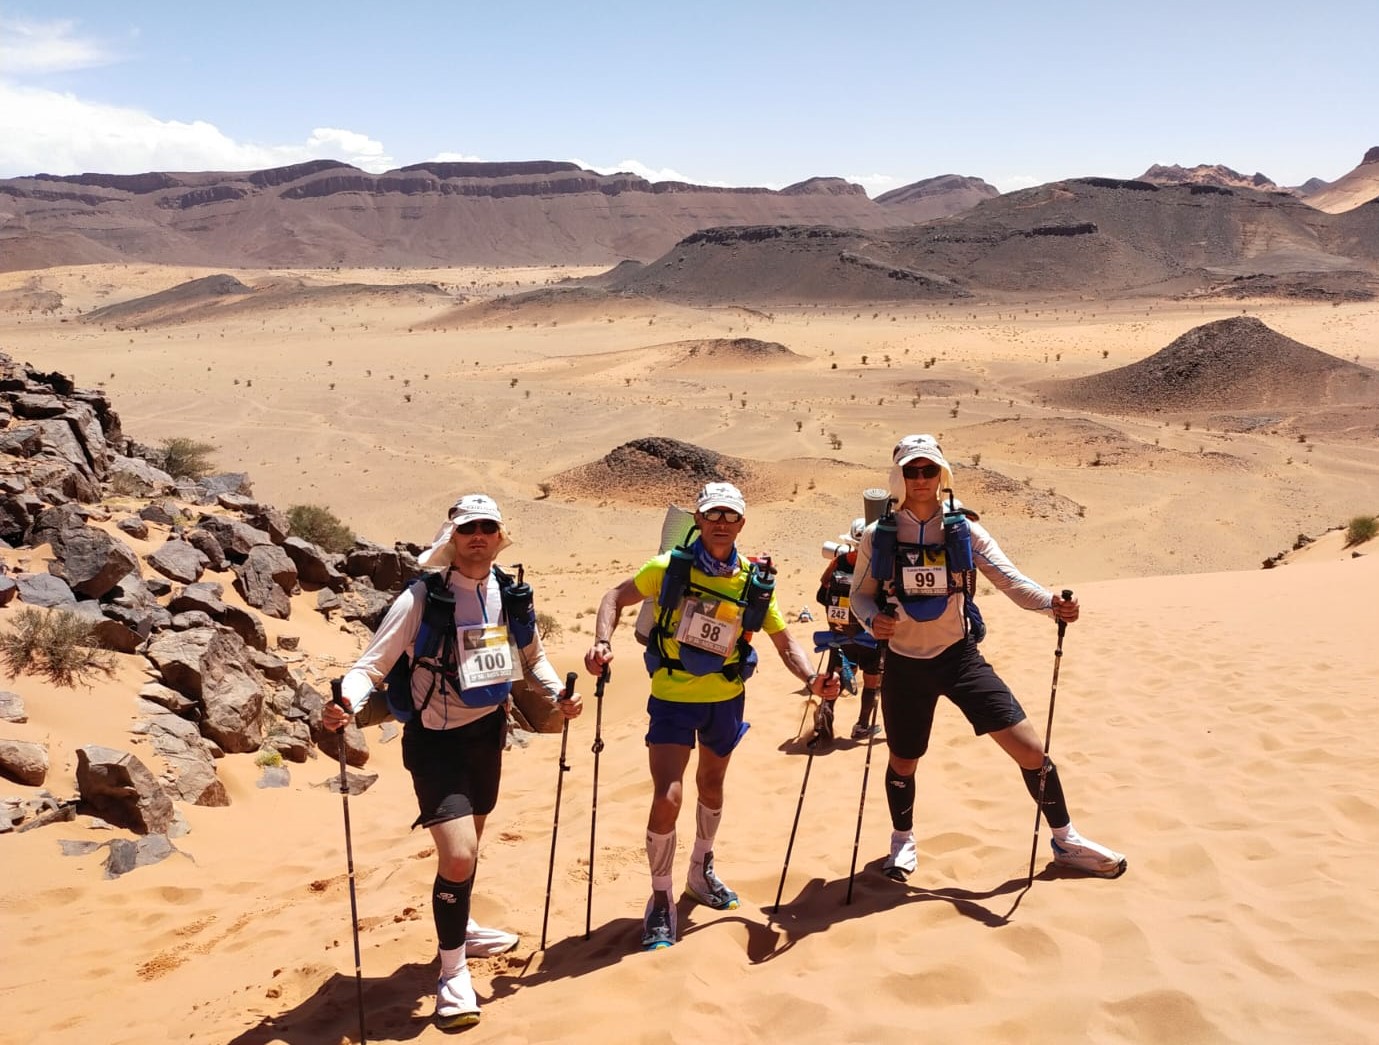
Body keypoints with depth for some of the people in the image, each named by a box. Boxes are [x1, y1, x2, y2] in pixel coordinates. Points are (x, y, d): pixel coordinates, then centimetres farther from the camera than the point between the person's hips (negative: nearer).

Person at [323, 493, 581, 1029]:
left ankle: (460, 929, 48)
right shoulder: (423, 597, -19)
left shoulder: (510, 592, -3)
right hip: (436, 739, -6)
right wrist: (346, 702, -39)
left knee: (468, 846, 22)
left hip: (488, 731, 6)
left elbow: (532, 654, 14)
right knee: (457, 857, -14)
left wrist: (558, 693, -1)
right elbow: (372, 663, -20)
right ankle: (453, 971, 8)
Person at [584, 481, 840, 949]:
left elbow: (785, 641, -2)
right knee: (667, 797, -14)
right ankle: (660, 899, 7)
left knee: (711, 785, 22)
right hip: (672, 698, -3)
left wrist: (812, 679, -20)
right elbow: (616, 597, -3)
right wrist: (603, 642, -21)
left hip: (726, 699, 4)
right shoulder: (670, 568, -13)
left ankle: (702, 869, 48)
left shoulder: (756, 581, -7)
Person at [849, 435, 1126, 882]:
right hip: (905, 665, 0)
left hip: (960, 657, 0)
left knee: (1029, 748, -5)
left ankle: (1065, 841, 17)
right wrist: (872, 619, -20)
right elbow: (860, 594, 4)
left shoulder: (963, 528, -5)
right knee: (903, 763, 13)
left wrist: (1051, 603, -32)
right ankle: (902, 840, 43)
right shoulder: (878, 536, -4)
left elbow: (1008, 577, -13)